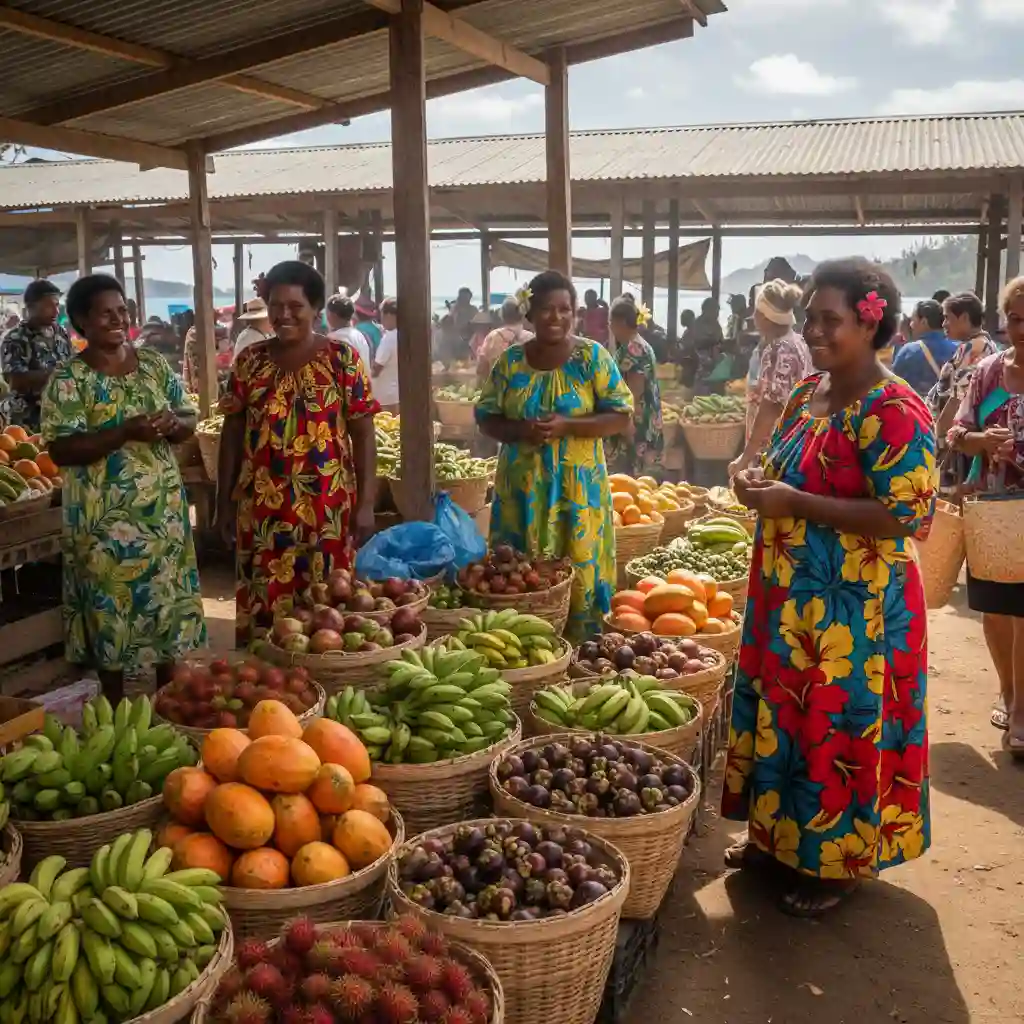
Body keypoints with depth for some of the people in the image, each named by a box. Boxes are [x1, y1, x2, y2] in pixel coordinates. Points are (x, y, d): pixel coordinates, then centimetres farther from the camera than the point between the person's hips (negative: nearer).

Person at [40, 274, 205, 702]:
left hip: (163, 511, 4)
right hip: (105, 519, -4)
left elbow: (189, 421, 9)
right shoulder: (68, 378, -8)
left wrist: (172, 423, -15)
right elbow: (60, 450, -15)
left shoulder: (154, 363, 6)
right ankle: (116, 709, 22)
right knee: (111, 610, 6)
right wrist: (126, 431, -25)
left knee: (168, 601, 12)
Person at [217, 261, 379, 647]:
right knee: (262, 605, 6)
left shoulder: (342, 359, -1)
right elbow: (232, 434, 10)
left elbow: (363, 433, -2)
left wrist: (365, 503, -7)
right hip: (261, 507, 2)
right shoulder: (250, 361, 6)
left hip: (327, 507, -2)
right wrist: (224, 501, 7)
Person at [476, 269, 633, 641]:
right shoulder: (510, 360, 5)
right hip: (521, 487, 2)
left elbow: (621, 416, -4)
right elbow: (486, 418, 7)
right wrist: (520, 430, -14)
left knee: (577, 572, 0)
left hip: (577, 488, -2)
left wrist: (566, 425, -18)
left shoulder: (593, 356, -1)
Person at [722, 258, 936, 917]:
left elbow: (906, 515, -22)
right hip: (790, 596, 8)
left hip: (855, 610, -8)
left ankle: (841, 862, 23)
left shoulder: (893, 411, -18)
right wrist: (762, 484, -1)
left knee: (841, 729, 4)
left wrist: (794, 502, -23)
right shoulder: (807, 392, 9)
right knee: (785, 717, 18)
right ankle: (780, 834, 36)